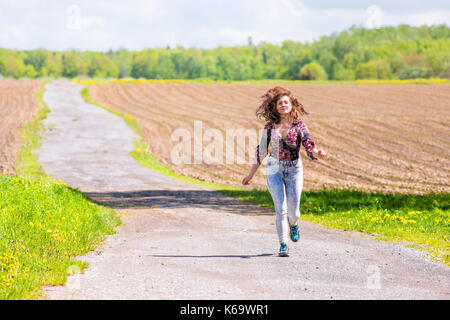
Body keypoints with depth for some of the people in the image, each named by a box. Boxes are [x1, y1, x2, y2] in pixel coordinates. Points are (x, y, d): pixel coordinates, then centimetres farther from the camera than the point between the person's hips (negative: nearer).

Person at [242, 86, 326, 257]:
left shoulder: (299, 125, -4)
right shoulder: (270, 126, 0)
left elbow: (309, 147, -13)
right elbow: (261, 151, 8)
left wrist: (318, 152, -37)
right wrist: (251, 174, 11)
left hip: (294, 170, 0)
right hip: (274, 170, 0)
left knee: (293, 212, 2)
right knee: (281, 209, -11)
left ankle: (293, 224, 40)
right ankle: (283, 245, -3)